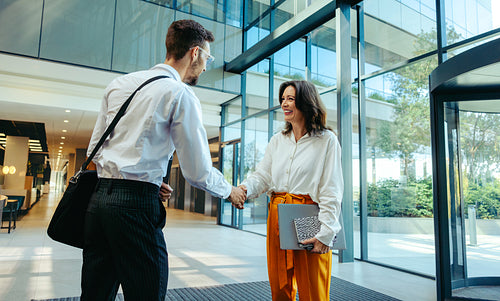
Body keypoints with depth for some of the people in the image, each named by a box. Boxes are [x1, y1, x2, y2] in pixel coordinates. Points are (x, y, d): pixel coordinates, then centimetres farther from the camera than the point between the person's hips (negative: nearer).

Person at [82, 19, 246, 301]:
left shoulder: (119, 83, 14)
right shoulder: (181, 94, -7)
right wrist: (230, 191, 12)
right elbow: (197, 172, -8)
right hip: (137, 204, -7)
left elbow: (94, 150, 17)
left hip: (99, 196, 8)